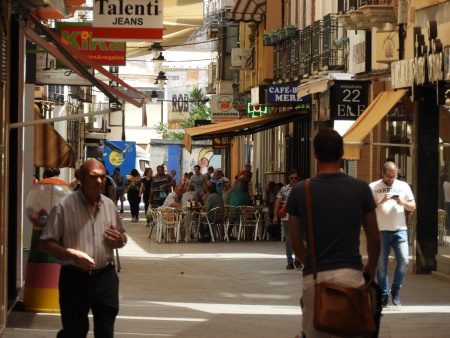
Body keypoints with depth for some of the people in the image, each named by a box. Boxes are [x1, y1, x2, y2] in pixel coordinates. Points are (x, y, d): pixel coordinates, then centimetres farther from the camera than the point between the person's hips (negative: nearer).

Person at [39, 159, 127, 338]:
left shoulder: (110, 205, 7)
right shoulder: (64, 206, -10)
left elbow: (122, 238, 20)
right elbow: (45, 243, -9)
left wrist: (120, 240, -5)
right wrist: (71, 254, -24)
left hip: (105, 277, 4)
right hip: (75, 279, -4)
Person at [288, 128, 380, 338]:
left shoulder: (300, 191, 0)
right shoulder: (360, 189, -1)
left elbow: (295, 242, 9)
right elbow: (374, 238, 7)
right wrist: (371, 268, 25)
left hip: (315, 276, 0)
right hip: (350, 274, 0)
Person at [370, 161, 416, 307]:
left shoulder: (403, 186, 11)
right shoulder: (373, 187, 4)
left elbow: (413, 207, 12)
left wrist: (403, 203, -8)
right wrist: (381, 201, -16)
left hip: (400, 230, 1)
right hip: (381, 232, -1)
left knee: (404, 261, -11)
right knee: (381, 265, 2)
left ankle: (395, 290, 8)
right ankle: (384, 295, 14)